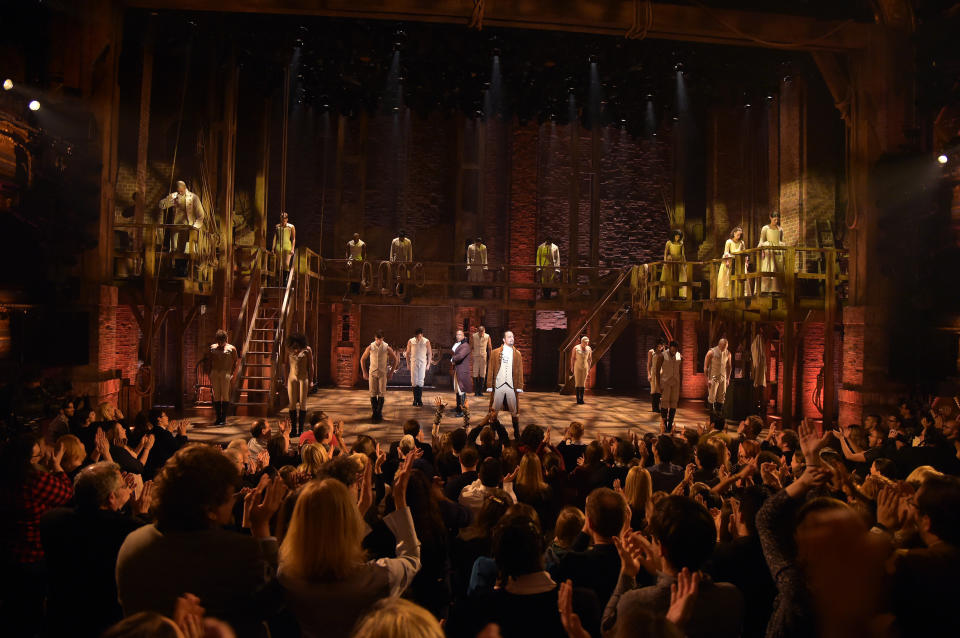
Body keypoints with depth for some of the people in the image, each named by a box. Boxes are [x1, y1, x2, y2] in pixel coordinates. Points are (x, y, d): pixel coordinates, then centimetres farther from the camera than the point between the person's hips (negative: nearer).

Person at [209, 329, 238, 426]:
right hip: (214, 373, 3)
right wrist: (210, 375, 8)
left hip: (226, 373, -3)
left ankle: (224, 418, 0)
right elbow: (210, 361, 16)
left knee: (225, 396, -4)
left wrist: (232, 374, -6)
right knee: (216, 396, 4)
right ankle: (218, 418, 10)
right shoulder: (213, 347, 13)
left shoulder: (231, 348, 3)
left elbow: (235, 362, 3)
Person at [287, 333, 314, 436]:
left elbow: (310, 367, 1)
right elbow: (287, 366, 10)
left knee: (302, 404, 0)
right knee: (292, 404, 1)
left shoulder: (307, 350, -4)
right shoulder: (289, 350, 2)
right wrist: (286, 382, 9)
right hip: (292, 378, 2)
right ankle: (293, 429, 8)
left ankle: (301, 430, 5)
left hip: (303, 378, -2)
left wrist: (310, 382, 0)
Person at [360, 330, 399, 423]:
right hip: (372, 373, 1)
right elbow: (362, 359, 9)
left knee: (381, 394, -2)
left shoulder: (387, 348, -3)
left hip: (383, 373, -1)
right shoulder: (370, 347, -1)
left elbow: (395, 359, 7)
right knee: (373, 393, -1)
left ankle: (379, 413, 7)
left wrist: (391, 372, 4)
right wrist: (364, 372, 6)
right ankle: (375, 413, 9)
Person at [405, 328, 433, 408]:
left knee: (420, 381, -3)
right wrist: (408, 363, 5)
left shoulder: (426, 342, -1)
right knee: (414, 381, 0)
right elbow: (407, 353, 8)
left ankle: (419, 400, 2)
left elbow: (429, 353, 6)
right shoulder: (410, 342, 0)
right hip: (414, 363, 1)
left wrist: (428, 364, 2)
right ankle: (415, 399, 9)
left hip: (422, 363, -1)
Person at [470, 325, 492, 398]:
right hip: (475, 357, -1)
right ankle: (476, 391, 2)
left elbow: (489, 348, 5)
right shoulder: (473, 336, -5)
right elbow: (471, 347, 2)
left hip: (484, 357, 1)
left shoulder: (487, 337, -4)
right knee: (475, 374, -4)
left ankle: (480, 391, 9)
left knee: (482, 374, 2)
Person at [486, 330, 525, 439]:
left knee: (514, 411, 4)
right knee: (494, 411, 4)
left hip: (512, 386, 1)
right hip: (498, 386, -1)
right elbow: (490, 370, 3)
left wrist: (519, 386, 0)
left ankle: (517, 434, 13)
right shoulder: (495, 353, 5)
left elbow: (520, 372, 7)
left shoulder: (517, 354, 9)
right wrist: (489, 385, -2)